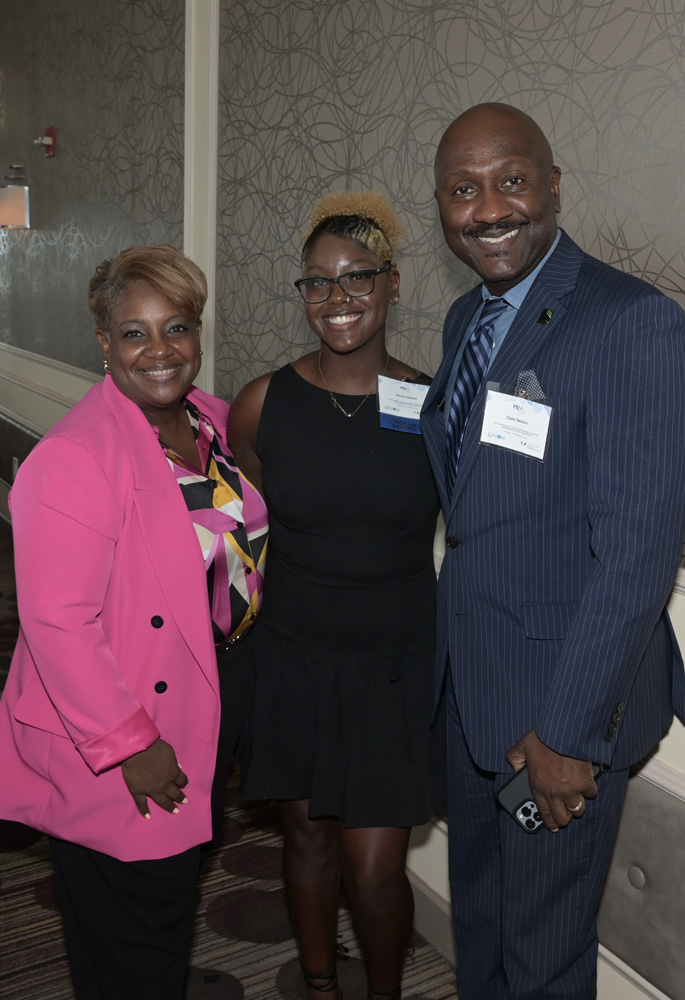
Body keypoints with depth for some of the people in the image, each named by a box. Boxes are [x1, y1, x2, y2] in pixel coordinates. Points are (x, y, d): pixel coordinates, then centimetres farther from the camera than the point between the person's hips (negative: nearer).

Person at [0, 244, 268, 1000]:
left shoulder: (215, 421, 2)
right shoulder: (75, 456, -24)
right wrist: (126, 744, -22)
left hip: (211, 701, 8)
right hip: (118, 763, -7)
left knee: (177, 893, 27)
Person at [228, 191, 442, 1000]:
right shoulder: (263, 404, -6)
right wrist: (244, 612, 6)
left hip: (395, 669, -1)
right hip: (293, 662, 1)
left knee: (374, 872, 3)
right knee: (307, 838, 17)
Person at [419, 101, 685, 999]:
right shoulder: (467, 318, 7)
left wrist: (567, 729, -20)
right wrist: (449, 649, 8)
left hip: (567, 696, -7)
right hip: (469, 680, 7)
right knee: (477, 911, 25)